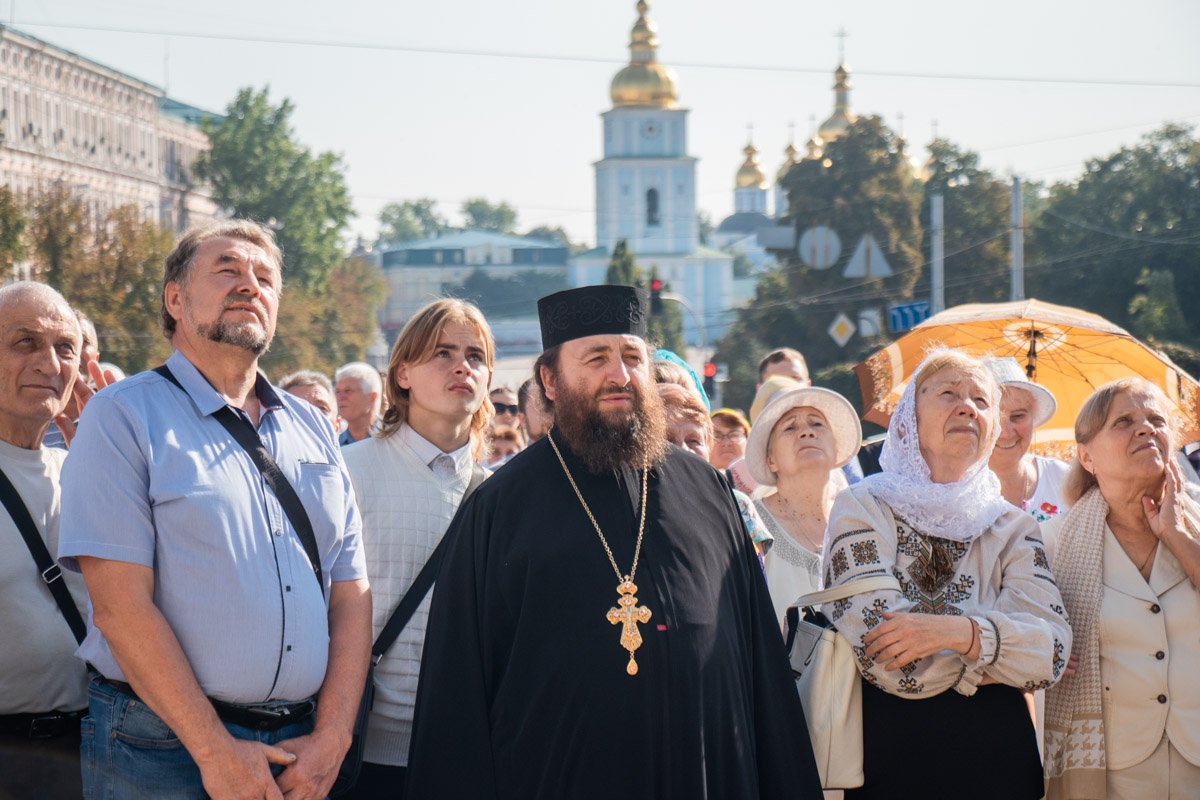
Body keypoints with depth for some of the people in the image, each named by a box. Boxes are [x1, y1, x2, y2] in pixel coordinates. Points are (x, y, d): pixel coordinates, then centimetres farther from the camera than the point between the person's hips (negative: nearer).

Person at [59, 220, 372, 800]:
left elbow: (350, 589, 8)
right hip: (163, 749, -5)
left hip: (301, 748, 5)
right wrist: (216, 751, -16)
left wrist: (331, 739, -5)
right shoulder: (123, 415, -5)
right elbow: (120, 604, -13)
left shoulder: (311, 427, 12)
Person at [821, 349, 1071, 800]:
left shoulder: (1011, 527, 7)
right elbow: (890, 661, -17)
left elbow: (1053, 651, -10)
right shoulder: (861, 509, -4)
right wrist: (1004, 645, -8)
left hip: (995, 759, 3)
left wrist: (960, 632, -25)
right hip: (888, 758, -3)